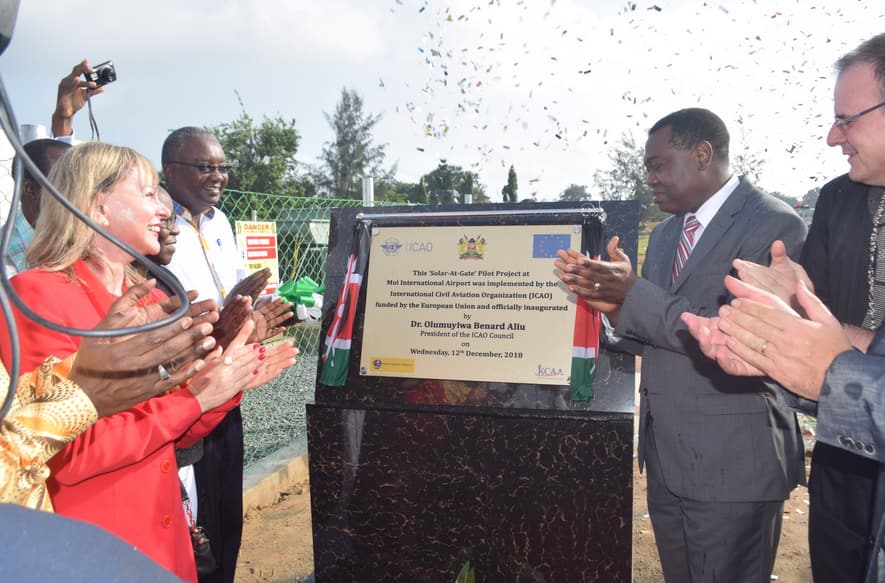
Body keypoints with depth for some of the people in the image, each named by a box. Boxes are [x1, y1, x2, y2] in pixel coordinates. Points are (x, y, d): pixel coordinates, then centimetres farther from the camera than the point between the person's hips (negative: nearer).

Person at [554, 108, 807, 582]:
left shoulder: (773, 225, -13)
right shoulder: (665, 234, 11)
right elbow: (652, 339, 10)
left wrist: (634, 293, -23)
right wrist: (613, 303, -11)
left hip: (733, 467, -7)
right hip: (665, 459, 7)